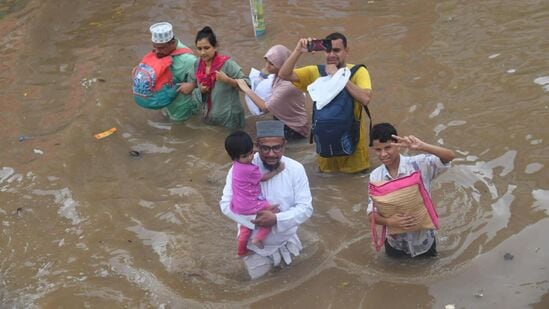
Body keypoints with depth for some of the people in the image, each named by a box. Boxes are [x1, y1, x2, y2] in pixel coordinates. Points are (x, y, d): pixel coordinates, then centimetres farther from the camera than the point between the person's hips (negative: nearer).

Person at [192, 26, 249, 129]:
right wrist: (201, 90, -14)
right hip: (209, 119, 6)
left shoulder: (227, 64, -21)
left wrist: (228, 80, -34)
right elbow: (196, 94, 8)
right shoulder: (197, 66, -3)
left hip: (230, 119, -5)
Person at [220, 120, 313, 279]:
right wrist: (255, 218, -33)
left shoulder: (296, 169, -16)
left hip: (285, 240, 2)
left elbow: (305, 208, -16)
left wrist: (276, 219, -33)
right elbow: (226, 204, -19)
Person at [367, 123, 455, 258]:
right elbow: (372, 212, -10)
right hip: (396, 242, 2)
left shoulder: (419, 164, -21)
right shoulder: (375, 176, -11)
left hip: (422, 239, -2)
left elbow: (450, 156, -33)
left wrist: (421, 146, -49)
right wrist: (389, 221, -32)